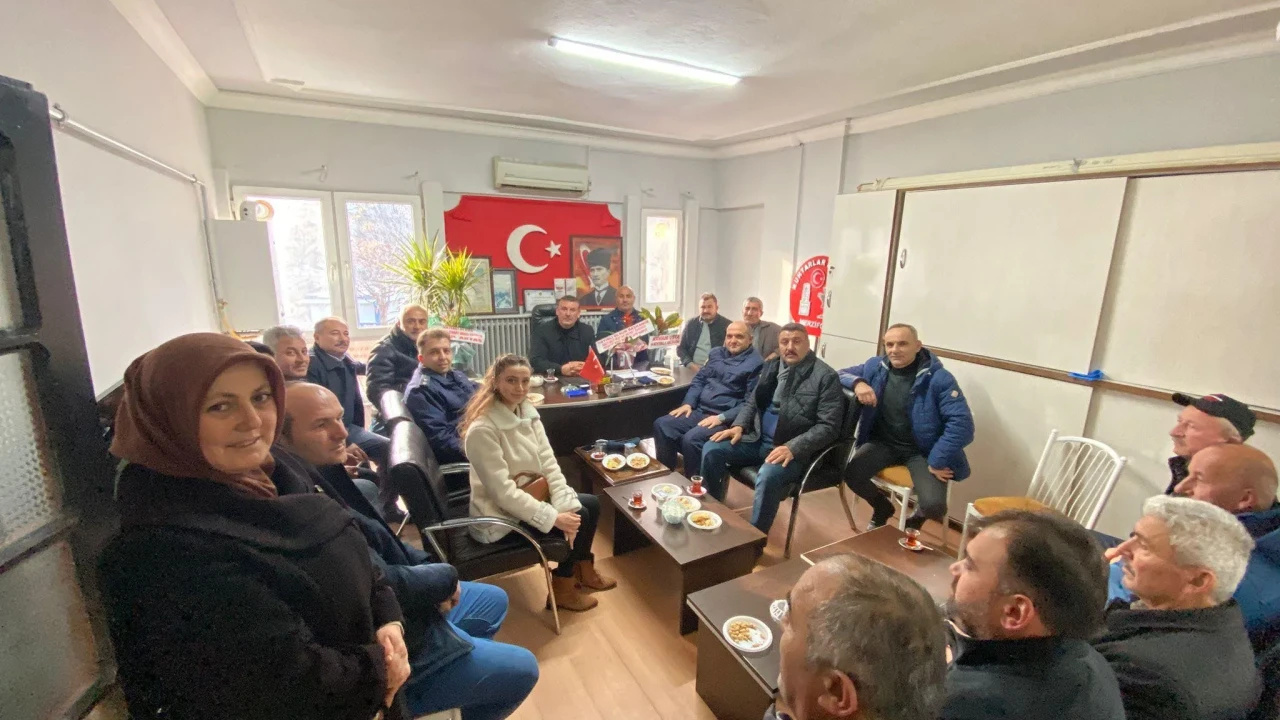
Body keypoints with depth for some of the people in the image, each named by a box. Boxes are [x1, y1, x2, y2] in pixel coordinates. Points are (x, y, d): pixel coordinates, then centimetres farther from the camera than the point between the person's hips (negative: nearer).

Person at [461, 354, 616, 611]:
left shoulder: (527, 412, -2)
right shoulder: (482, 429, -27)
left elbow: (549, 465, -4)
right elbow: (502, 492, -28)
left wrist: (566, 506, -16)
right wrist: (554, 517, -27)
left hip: (531, 497, 8)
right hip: (501, 514, -8)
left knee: (590, 504, 5)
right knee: (580, 517, -11)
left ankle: (583, 571, 27)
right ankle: (562, 589, 11)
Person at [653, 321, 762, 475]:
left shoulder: (755, 363, -6)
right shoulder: (716, 353, 16)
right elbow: (699, 379, 19)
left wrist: (721, 417, -20)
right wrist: (688, 403, 2)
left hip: (725, 419, -7)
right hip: (699, 411, 7)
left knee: (691, 439, -30)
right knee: (661, 425, -11)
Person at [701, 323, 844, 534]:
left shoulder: (825, 377, -7)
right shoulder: (771, 366, 12)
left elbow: (828, 426, -12)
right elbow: (752, 401, 19)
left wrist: (792, 448, -24)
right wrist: (739, 426, -2)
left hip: (793, 449, -6)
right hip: (758, 439, 6)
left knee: (768, 475, -35)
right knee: (711, 450, -11)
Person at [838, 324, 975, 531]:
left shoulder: (939, 378, -15)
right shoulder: (875, 367, -2)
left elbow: (961, 423, -20)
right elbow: (840, 374, 6)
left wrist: (937, 462, -20)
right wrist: (857, 383, -18)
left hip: (922, 450, -3)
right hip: (883, 442, 3)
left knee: (933, 505, -24)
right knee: (851, 474, -22)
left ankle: (918, 515, 19)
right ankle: (883, 508, 14)